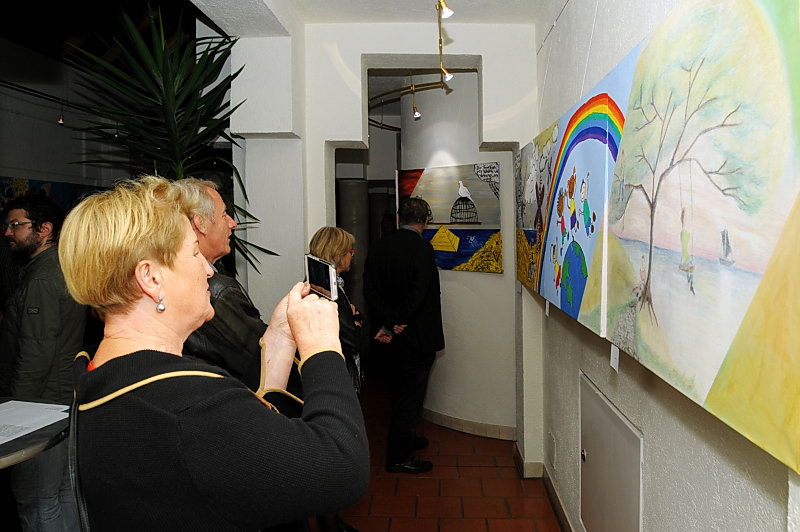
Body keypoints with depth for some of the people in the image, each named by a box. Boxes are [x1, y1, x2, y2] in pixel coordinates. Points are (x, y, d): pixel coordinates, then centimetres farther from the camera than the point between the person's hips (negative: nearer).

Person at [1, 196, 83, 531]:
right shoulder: (62, 268, 14)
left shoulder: (42, 279, -17)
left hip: (41, 405, -10)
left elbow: (35, 355, -20)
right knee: (65, 494, 18)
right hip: (67, 402, 10)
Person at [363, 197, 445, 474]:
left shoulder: (379, 247, 2)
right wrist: (398, 325, -15)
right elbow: (418, 293, -23)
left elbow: (371, 289, -5)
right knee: (410, 394, 2)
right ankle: (398, 457, 10)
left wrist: (389, 323, -11)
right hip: (418, 335, -7)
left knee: (401, 391, 22)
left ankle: (405, 439, 39)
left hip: (395, 334, 7)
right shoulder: (421, 248, -17)